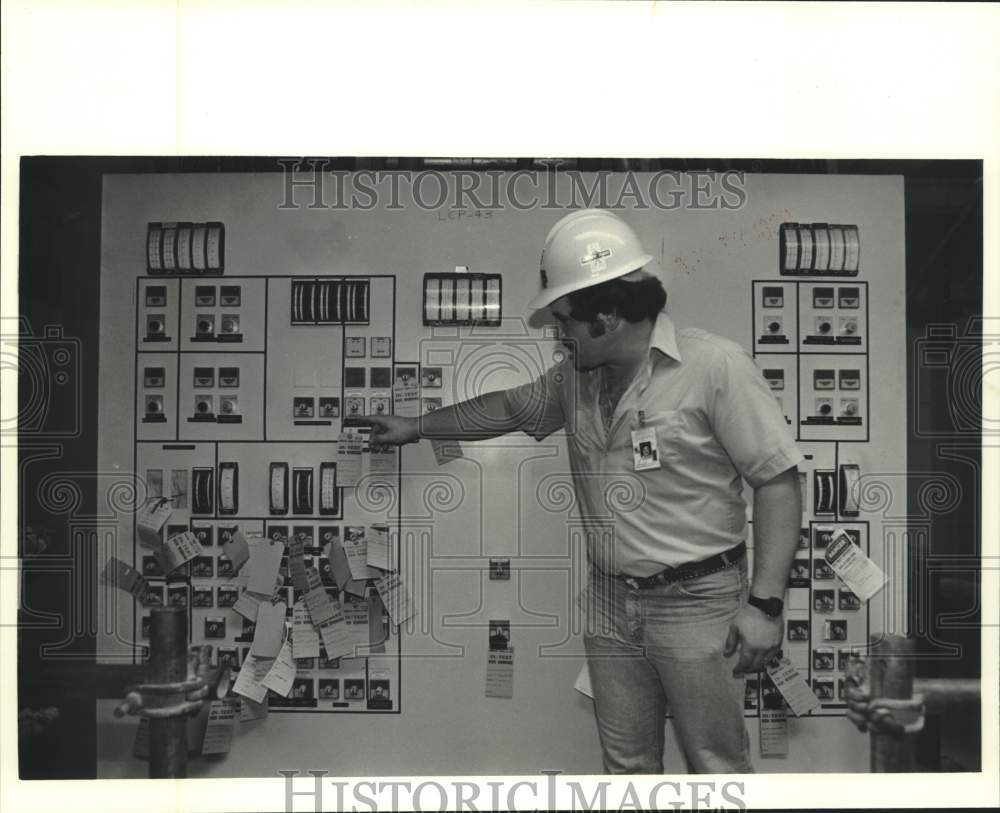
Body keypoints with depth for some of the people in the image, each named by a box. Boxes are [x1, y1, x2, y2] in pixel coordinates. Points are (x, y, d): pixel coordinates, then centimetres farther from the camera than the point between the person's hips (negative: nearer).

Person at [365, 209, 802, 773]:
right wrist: (417, 427, 27)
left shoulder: (715, 366, -16)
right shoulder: (577, 377, 6)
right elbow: (510, 407, 22)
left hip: (697, 604, -6)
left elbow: (777, 480, -15)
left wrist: (765, 604, -18)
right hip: (610, 605, 6)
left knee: (718, 766, 7)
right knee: (627, 764, 17)